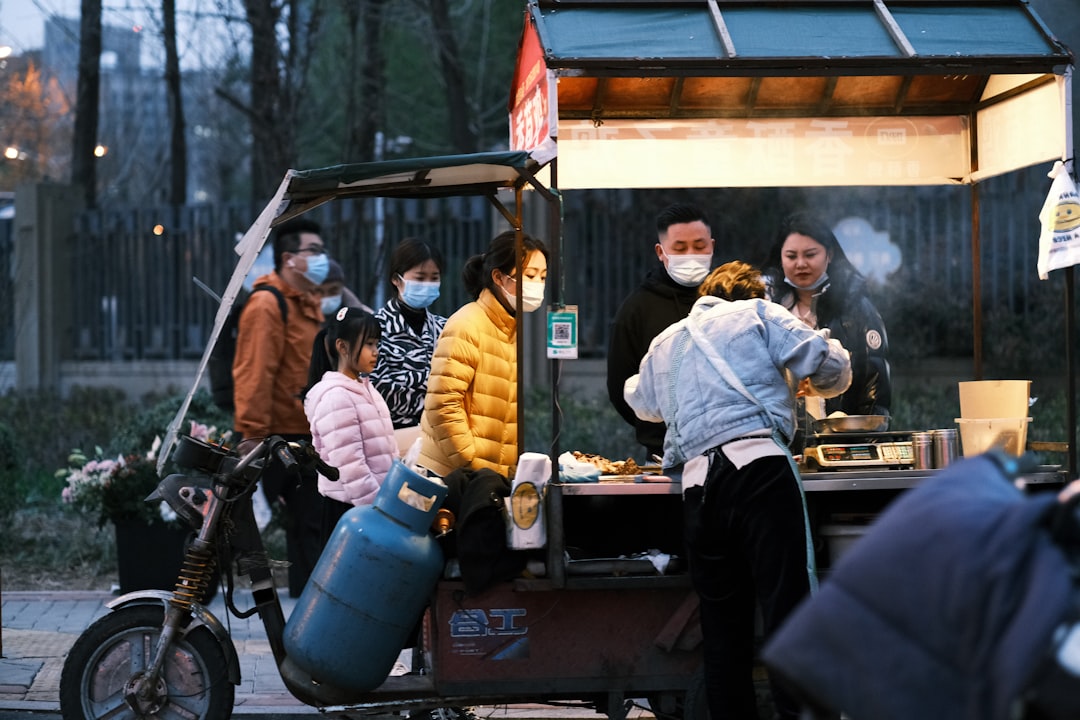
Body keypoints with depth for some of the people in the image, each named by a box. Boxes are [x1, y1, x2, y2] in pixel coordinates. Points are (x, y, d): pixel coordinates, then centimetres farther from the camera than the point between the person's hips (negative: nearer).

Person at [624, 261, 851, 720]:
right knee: (788, 605, -11)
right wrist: (818, 386, 28)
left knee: (722, 628, 9)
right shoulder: (759, 314, 12)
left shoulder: (663, 343, 27)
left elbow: (640, 401, 44)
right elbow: (831, 365, 6)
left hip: (697, 484, 5)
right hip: (759, 468, -5)